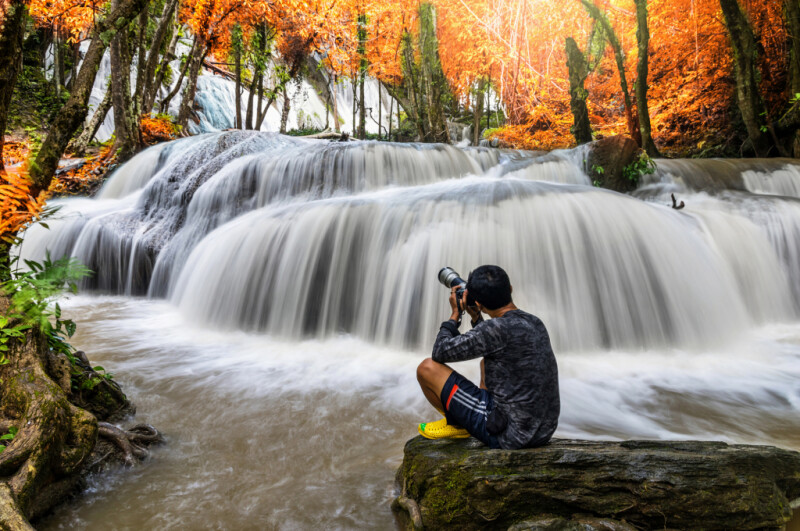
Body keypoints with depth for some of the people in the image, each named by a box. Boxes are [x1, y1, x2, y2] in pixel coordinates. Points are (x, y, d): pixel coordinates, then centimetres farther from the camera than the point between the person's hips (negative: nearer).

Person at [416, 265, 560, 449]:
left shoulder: (498, 328, -23)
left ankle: (455, 423, 22)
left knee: (427, 367, -3)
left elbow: (440, 353, -12)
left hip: (509, 436, -8)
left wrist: (455, 315, 2)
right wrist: (475, 317, 14)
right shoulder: (535, 323, 4)